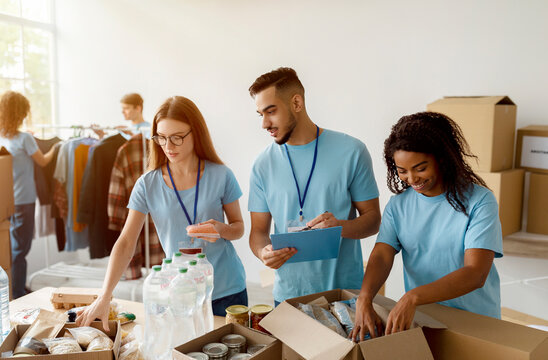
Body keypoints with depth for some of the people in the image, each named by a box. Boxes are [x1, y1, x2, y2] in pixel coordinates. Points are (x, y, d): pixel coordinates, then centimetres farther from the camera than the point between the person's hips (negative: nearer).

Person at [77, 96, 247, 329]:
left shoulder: (220, 176, -6)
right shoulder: (148, 185, -4)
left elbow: (238, 227, 5)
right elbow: (126, 243, -6)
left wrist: (221, 229, -19)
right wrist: (104, 297, -14)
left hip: (228, 291, 0)